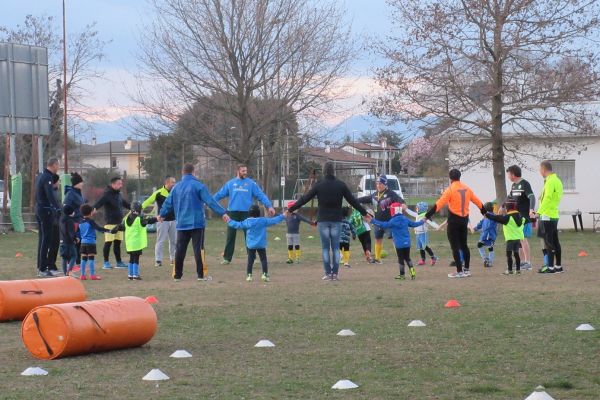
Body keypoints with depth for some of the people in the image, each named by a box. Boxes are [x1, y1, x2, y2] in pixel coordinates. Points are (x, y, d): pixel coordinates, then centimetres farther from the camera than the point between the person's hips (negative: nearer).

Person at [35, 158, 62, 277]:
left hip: (39, 209, 10)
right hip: (46, 210, -10)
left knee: (42, 238, 15)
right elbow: (51, 196, -28)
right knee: (46, 239, -7)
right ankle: (43, 270, -8)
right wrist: (59, 209, -35)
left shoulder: (40, 176, 13)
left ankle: (40, 267, 20)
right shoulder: (47, 178, -17)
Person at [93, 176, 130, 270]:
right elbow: (100, 202, -30)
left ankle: (119, 262, 18)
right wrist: (95, 208, -50)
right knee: (108, 242, -6)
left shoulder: (118, 194, 15)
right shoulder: (108, 194, -12)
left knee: (117, 242, 12)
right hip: (110, 223, -8)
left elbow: (125, 203, 32)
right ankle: (106, 262, -1)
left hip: (119, 223, 8)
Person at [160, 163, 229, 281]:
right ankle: (201, 275, -3)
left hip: (182, 223, 4)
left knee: (180, 249, 8)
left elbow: (168, 203, 18)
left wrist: (162, 214, 36)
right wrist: (223, 213, -13)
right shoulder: (198, 186, -7)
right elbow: (210, 201, -13)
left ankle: (177, 274, 10)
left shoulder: (176, 187, 8)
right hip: (197, 223, -4)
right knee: (198, 248, -2)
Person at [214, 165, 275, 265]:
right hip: (233, 213, 1)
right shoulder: (230, 183, 7)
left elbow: (261, 195, -2)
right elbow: (219, 194, 6)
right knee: (230, 236, 4)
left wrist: (269, 206, -13)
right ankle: (227, 258, 10)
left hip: (247, 213, -1)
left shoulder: (251, 183, 3)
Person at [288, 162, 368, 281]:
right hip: (336, 220, 1)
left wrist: (290, 209, 9)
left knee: (325, 247, 3)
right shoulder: (341, 185, 1)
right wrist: (364, 212, 17)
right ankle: (335, 273, 1)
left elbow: (304, 199, 0)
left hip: (323, 220, -1)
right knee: (335, 247, 5)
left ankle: (328, 273, -2)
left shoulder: (318, 185, -4)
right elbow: (353, 200, 6)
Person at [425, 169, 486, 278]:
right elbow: (477, 201, 18)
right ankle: (467, 269, 22)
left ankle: (459, 271, -2)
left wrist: (427, 215, -20)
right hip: (464, 220, 6)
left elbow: (439, 204, -19)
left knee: (455, 246, 0)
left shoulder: (450, 190, -12)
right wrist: (484, 211, 35)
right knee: (464, 245, 17)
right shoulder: (467, 189, 6)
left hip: (454, 221, -6)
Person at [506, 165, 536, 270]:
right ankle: (523, 261, 19)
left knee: (523, 239, -11)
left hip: (525, 217, -9)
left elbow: (532, 197, -23)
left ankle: (528, 263, -9)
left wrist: (531, 209, -38)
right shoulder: (514, 185, 14)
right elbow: (510, 197, 30)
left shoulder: (524, 184, -12)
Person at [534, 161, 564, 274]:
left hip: (547, 216, -10)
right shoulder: (556, 180, 15)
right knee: (555, 242, 12)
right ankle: (558, 266, 16)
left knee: (549, 243, -7)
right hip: (554, 215, 10)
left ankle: (550, 267, -7)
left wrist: (538, 213, -28)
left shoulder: (550, 181, -15)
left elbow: (547, 198, -24)